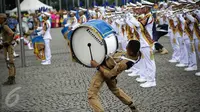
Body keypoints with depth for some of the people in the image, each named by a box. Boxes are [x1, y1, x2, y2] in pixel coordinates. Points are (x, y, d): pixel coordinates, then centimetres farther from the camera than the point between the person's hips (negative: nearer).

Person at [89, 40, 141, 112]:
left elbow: (109, 75, -28)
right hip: (114, 70, 8)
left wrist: (97, 66, -23)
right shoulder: (138, 54, -22)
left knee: (92, 95, -3)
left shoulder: (124, 63, -40)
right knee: (114, 88, 36)